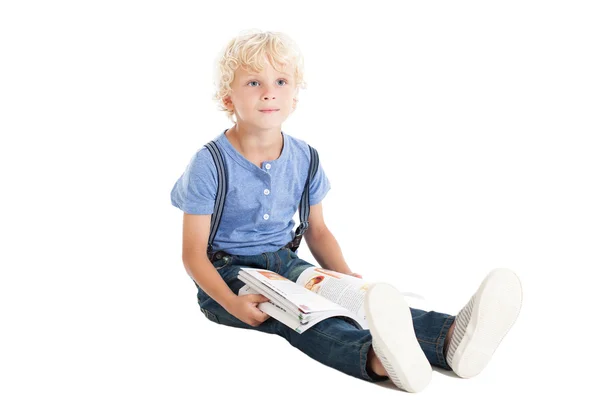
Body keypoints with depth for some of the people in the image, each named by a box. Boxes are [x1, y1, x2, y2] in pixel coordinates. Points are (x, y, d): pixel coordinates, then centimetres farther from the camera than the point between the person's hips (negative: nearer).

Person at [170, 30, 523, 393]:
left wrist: (347, 278, -6)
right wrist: (232, 304, -30)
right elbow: (193, 252, -14)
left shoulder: (304, 159, 2)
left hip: (285, 262, 5)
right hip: (227, 273, -5)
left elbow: (317, 230, 12)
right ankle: (376, 356, -67)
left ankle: (449, 338, -50)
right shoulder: (211, 164, -15)